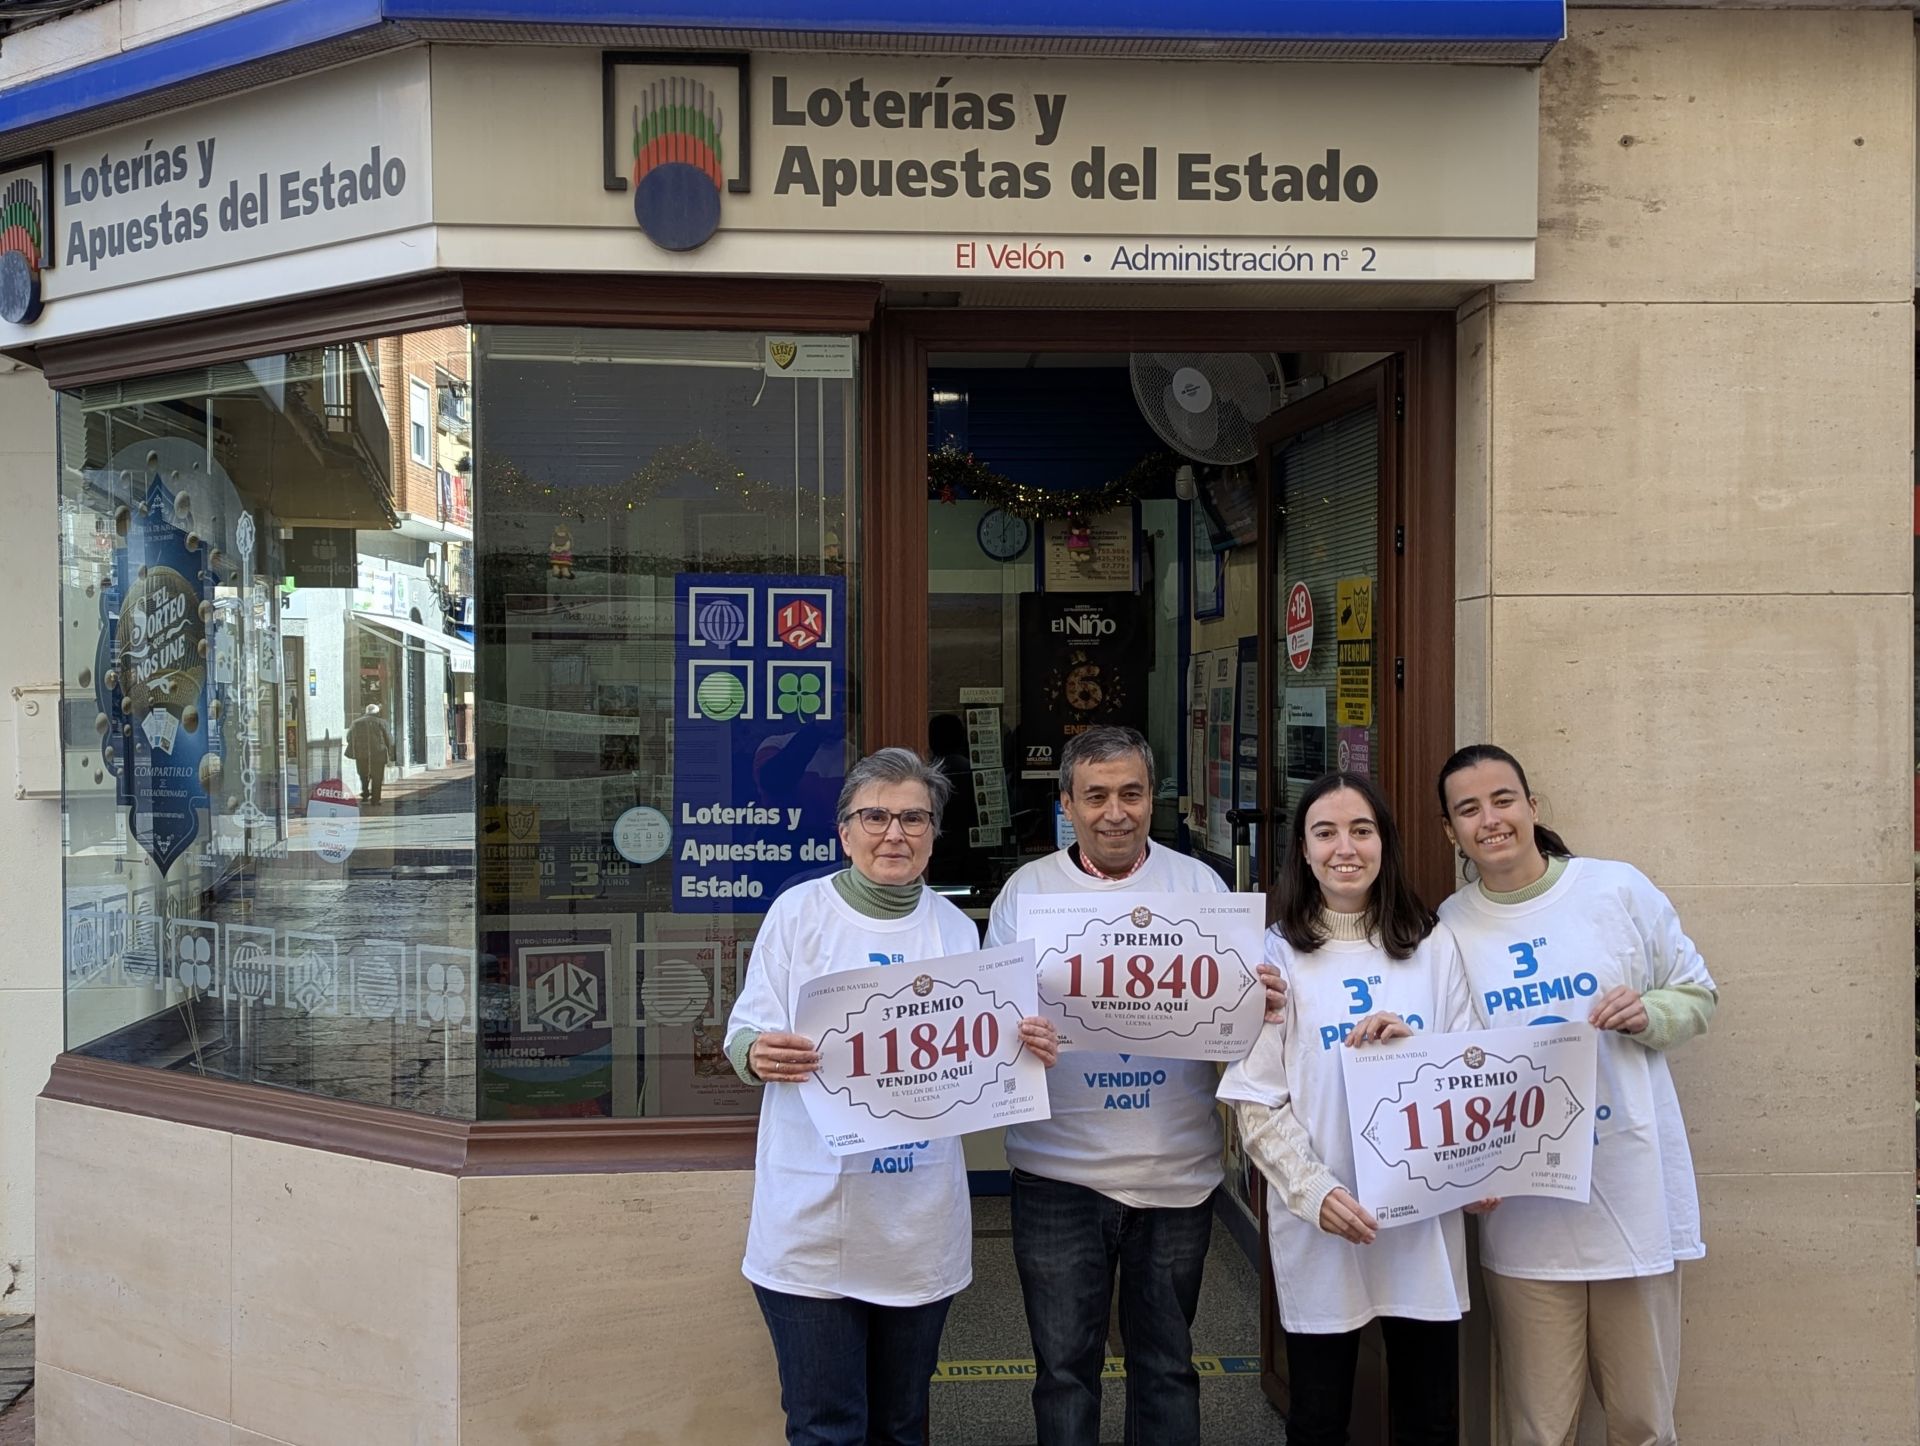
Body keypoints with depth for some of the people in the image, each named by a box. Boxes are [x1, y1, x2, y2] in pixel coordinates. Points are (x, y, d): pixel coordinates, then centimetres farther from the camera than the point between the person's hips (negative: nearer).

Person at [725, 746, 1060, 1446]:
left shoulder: (955, 928, 6)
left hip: (920, 1219, 3)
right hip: (814, 1213, -3)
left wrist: (1021, 1049, -11)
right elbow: (744, 1033, -3)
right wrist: (759, 1055, -26)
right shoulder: (798, 910, -4)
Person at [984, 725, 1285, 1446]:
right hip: (1060, 1168, -1)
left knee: (1166, 1363, 16)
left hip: (1176, 1167, 1)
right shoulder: (1026, 889, 1)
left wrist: (1262, 1003, -20)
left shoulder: (1198, 884, 4)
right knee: (1064, 1364, 11)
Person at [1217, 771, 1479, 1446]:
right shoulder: (1278, 954, -2)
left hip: (1424, 1217, 2)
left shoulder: (1432, 945, 5)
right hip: (1319, 1226, -2)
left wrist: (1410, 1044, -12)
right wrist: (1315, 1192, -16)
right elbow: (1254, 1099, -5)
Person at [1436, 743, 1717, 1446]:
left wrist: (1649, 1013, -13)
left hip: (1633, 1195, 0)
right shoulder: (1449, 927, 2)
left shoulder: (1618, 888, -2)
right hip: (1522, 1209, 1)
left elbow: (1699, 993, 7)